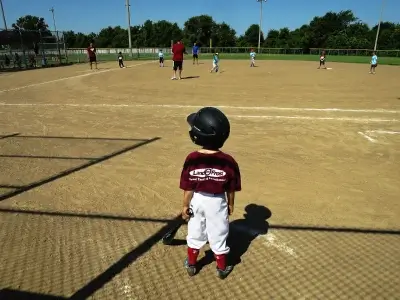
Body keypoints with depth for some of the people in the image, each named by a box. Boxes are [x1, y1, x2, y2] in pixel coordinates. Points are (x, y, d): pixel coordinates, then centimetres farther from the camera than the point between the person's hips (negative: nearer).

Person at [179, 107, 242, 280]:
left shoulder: (192, 159, -20)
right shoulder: (228, 161, -19)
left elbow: (188, 188, -12)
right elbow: (231, 189, -8)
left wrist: (185, 206, 2)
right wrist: (231, 204, 9)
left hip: (197, 200, 1)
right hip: (217, 202, -1)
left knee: (195, 234, 23)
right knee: (218, 236, 19)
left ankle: (191, 265, 42)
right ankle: (222, 268, 38)